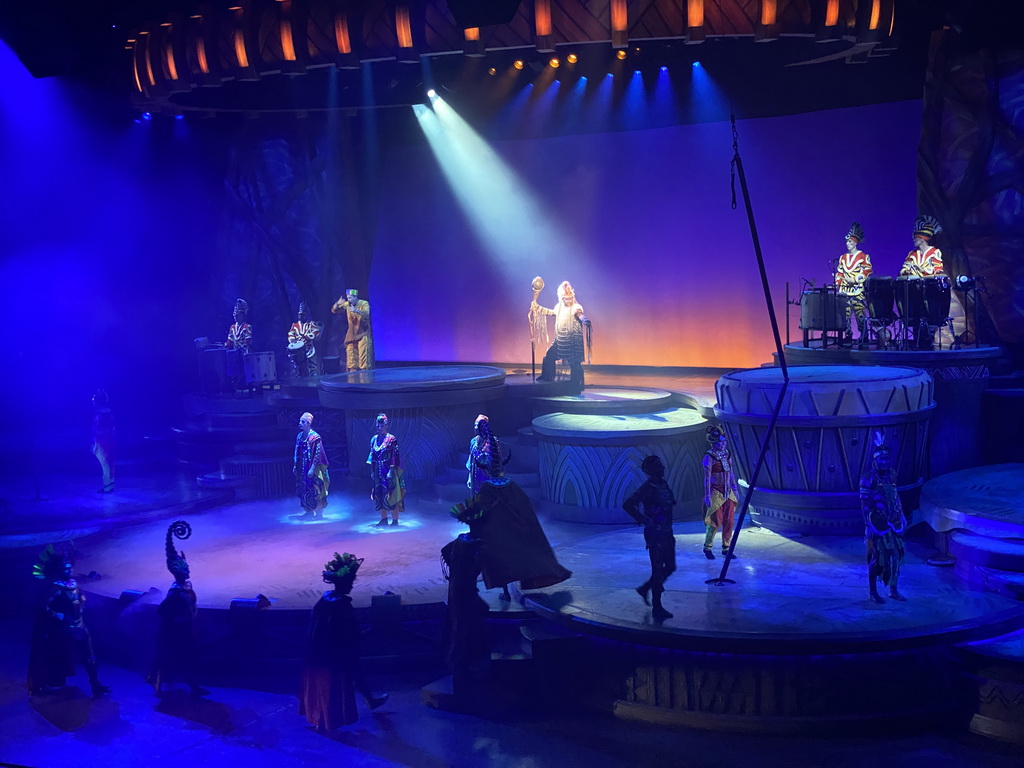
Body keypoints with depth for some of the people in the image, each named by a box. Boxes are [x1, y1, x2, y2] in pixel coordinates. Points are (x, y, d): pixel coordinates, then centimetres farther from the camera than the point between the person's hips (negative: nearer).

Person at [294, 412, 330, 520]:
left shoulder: (315, 437, -13)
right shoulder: (299, 436, 8)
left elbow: (317, 454, -15)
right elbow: (296, 453, 14)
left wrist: (312, 469, -20)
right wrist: (294, 466, 10)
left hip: (312, 468, -7)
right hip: (302, 468, 7)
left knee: (314, 490, -3)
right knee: (303, 490, 9)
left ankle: (319, 513, 7)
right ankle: (309, 512, 20)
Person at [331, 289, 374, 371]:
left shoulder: (364, 303, -10)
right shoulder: (347, 304, 3)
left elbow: (367, 314, -28)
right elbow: (334, 310, 5)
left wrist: (356, 310, -46)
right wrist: (338, 303, -17)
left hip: (363, 334, -5)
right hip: (352, 334, 5)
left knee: (364, 355, -14)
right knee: (351, 357, 5)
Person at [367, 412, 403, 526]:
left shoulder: (392, 439, -7)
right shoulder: (374, 439, 10)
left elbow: (394, 457, -12)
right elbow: (372, 457, 13)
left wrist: (391, 471, -18)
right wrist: (372, 472, 9)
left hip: (389, 471, -6)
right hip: (378, 472, 6)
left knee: (392, 496, -5)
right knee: (380, 496, 8)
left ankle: (395, 520, -2)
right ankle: (383, 519, 16)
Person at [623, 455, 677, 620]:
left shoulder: (663, 484, 8)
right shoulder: (647, 487, -16)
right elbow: (627, 505, -24)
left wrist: (668, 527, 16)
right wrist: (644, 520, -19)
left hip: (666, 533, 8)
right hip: (655, 534, -8)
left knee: (670, 567, 15)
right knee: (658, 570, -2)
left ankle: (645, 588, 33)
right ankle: (657, 608, 7)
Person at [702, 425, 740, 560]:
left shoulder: (727, 454, 6)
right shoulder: (709, 457, -13)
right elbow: (707, 478, -14)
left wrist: (735, 489, 15)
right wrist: (707, 496, -16)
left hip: (728, 492, 6)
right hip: (716, 492, -6)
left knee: (729, 521, 6)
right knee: (715, 521, 0)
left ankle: (726, 548, 18)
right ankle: (707, 547, 16)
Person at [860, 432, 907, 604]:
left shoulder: (891, 476, 9)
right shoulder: (868, 478, -10)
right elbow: (865, 503, -12)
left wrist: (901, 516, 17)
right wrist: (868, 524, -16)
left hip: (893, 523, 6)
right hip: (877, 524, -6)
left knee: (896, 555, 8)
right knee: (877, 557, 0)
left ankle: (893, 590, 20)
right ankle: (873, 592, 11)